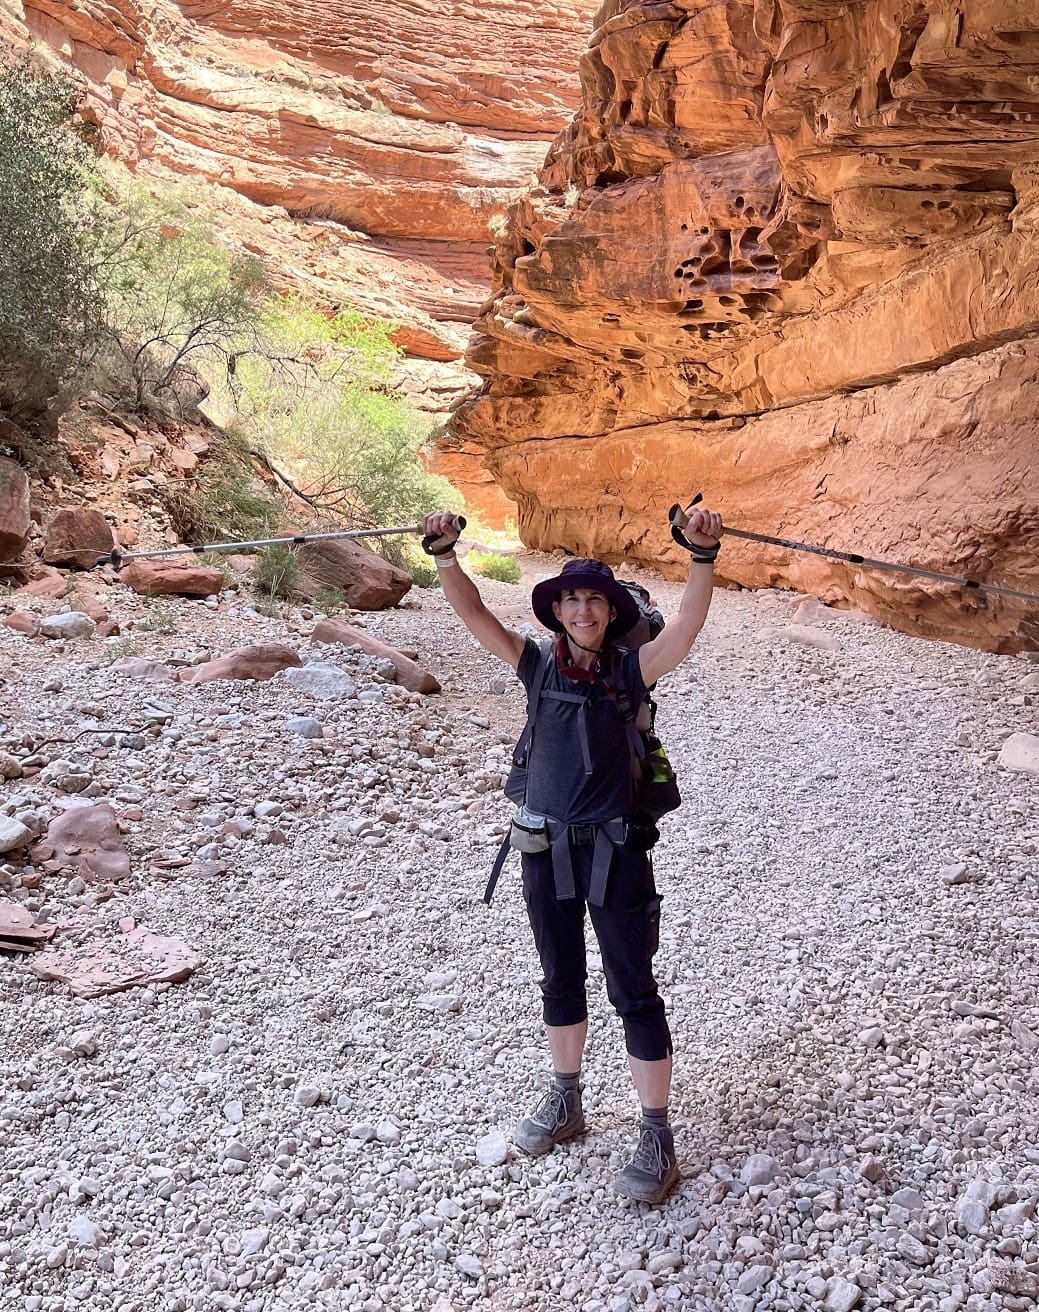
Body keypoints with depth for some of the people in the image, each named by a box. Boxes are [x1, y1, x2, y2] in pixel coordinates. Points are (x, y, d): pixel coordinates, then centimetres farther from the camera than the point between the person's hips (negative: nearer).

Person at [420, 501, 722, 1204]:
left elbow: (689, 624, -25)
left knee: (633, 989, 3)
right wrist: (444, 552, -24)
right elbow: (473, 613, -9)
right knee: (561, 979, 19)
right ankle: (566, 1101, 38)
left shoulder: (630, 671, -8)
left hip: (614, 848, -3)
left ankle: (658, 1136, 16)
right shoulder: (540, 667, 0)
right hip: (546, 846, 4)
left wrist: (702, 554, -39)